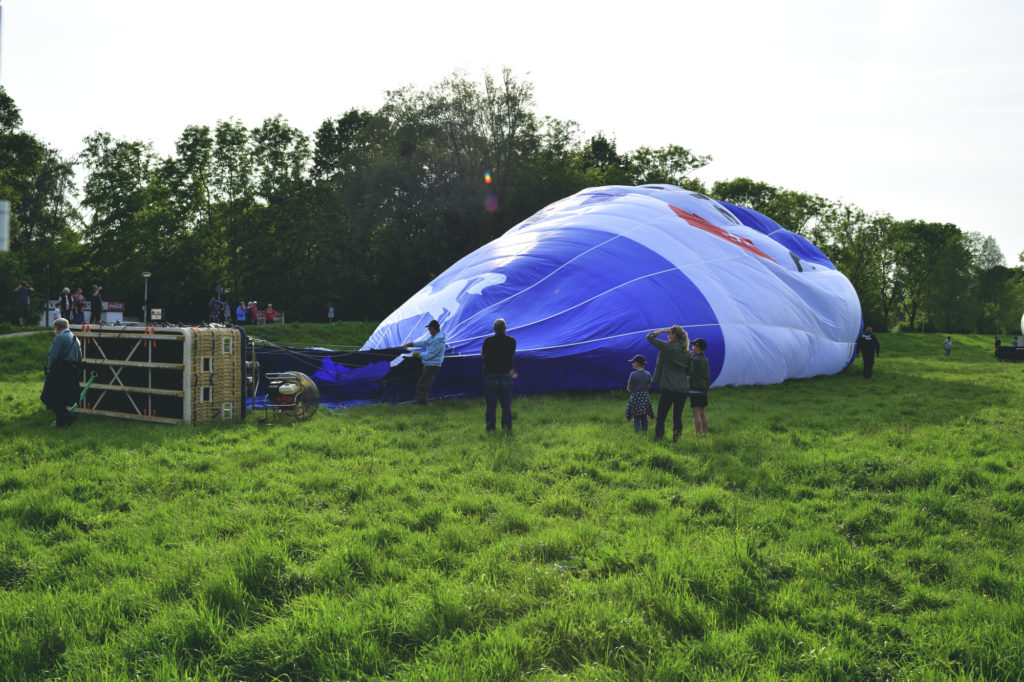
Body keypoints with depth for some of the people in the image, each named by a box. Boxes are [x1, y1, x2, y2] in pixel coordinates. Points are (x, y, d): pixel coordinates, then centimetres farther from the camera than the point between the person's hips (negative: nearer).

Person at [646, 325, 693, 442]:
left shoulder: (668, 347, -9)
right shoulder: (687, 351, 8)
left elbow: (649, 337, -2)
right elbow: (690, 372, 12)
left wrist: (664, 331, 6)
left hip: (668, 388, -5)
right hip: (683, 389, 5)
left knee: (661, 416, 1)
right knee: (678, 416, 12)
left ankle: (657, 439, -2)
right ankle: (676, 438, 8)